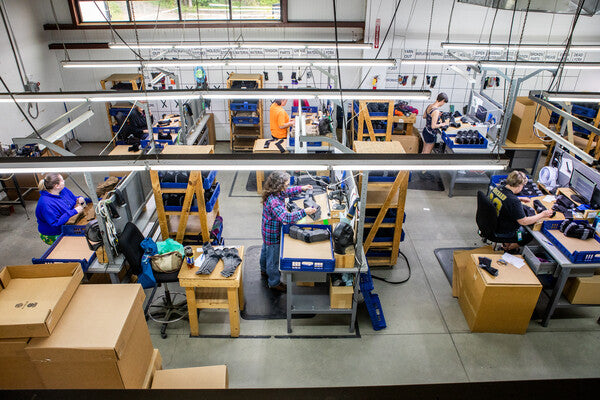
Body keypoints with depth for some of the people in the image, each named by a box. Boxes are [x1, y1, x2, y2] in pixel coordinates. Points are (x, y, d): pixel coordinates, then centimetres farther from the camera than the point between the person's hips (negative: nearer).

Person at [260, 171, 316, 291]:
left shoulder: (275, 193, -9)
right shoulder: (273, 201, -39)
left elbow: (287, 192, 12)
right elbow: (286, 217, -45)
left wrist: (301, 188, 3)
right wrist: (304, 212, -42)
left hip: (268, 231, 10)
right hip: (273, 234, -10)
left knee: (266, 250, 32)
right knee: (273, 258, 11)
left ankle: (264, 270, 58)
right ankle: (274, 282, 33)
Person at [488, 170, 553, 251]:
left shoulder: (496, 189, -10)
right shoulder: (514, 202, -33)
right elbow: (524, 221, -24)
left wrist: (520, 199, 16)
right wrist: (542, 215, -13)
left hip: (492, 225, 8)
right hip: (503, 233, -7)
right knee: (530, 234, 16)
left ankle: (506, 244, 34)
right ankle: (508, 248, 26)